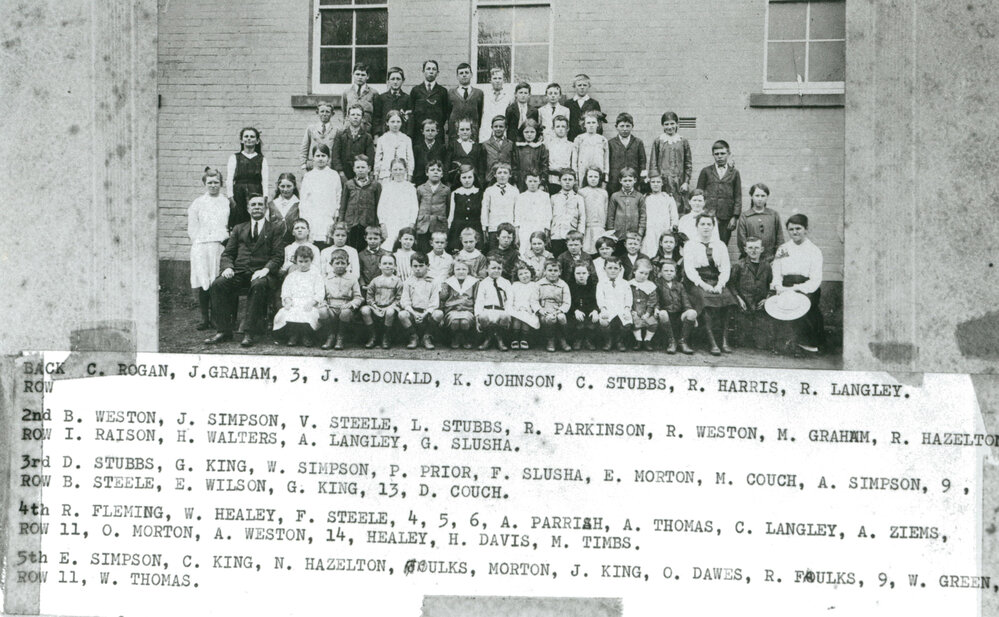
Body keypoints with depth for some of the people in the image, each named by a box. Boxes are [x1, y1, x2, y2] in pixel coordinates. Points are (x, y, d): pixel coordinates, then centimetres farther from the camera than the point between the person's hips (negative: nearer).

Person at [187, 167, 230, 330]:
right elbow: (192, 228, 12)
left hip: (221, 246, -1)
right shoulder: (197, 203, 14)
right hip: (201, 248, 1)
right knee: (202, 283, -6)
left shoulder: (227, 202, 11)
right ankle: (204, 318, -1)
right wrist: (197, 242, 0)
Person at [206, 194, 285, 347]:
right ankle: (224, 331, -21)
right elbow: (227, 253, 17)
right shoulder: (239, 229, 24)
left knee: (258, 285, -39)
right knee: (218, 284, -27)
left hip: (261, 273, -3)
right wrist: (227, 267, -7)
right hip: (239, 272, 3)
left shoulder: (275, 229, 14)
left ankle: (250, 333, -35)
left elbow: (278, 256, 2)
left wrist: (265, 269, -18)